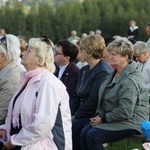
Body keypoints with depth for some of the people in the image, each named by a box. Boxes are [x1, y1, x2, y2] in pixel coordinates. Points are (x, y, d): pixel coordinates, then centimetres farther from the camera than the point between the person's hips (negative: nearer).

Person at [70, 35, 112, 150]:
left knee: (73, 128, -28)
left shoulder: (103, 72, -15)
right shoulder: (85, 70, 16)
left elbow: (94, 101, -19)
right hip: (84, 115, 8)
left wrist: (76, 116, -14)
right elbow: (76, 96, 14)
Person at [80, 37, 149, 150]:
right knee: (85, 132, -10)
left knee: (93, 135, -24)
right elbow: (103, 98, 19)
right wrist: (98, 115, 1)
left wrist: (103, 119, -16)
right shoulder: (115, 74, 14)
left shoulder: (131, 81, -20)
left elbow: (125, 112, -25)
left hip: (132, 123, -10)